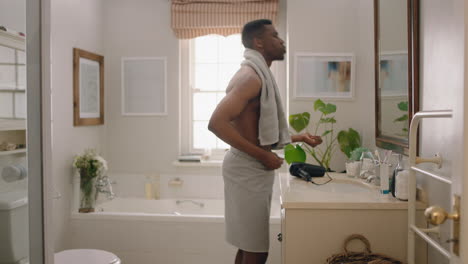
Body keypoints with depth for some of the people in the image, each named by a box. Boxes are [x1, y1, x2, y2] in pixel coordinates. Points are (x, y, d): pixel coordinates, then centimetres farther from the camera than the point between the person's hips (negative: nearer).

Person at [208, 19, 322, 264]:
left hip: (253, 168, 10)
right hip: (247, 169, -10)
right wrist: (262, 155, -23)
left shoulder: (259, 75, 17)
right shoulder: (250, 76, -15)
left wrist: (300, 137, 21)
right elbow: (216, 123, -26)